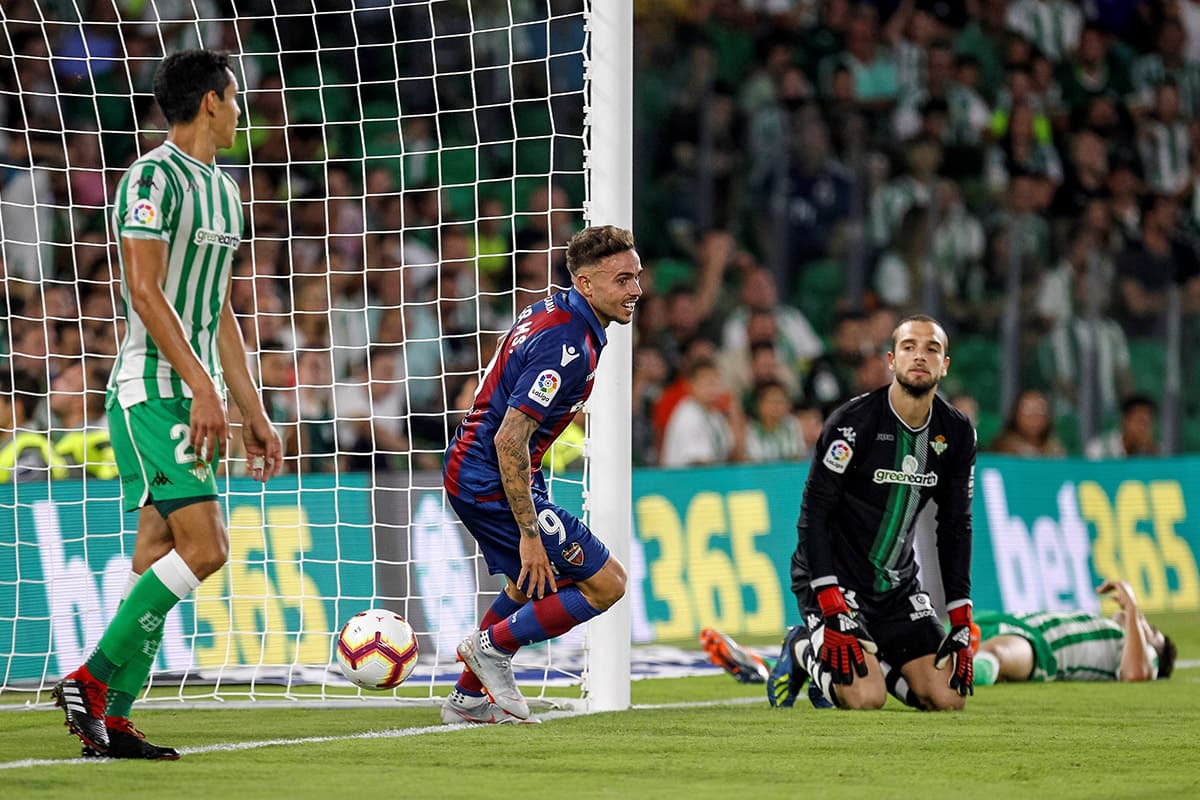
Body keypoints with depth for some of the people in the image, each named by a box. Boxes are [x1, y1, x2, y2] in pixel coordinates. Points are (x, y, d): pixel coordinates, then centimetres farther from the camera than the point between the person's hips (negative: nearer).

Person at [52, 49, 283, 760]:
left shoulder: (223, 189, 18)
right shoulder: (154, 177, -10)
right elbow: (145, 289, -17)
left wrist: (255, 414, 21)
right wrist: (202, 386, -23)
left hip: (194, 399, 9)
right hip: (151, 392, -9)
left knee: (158, 558, 4)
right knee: (203, 547, -17)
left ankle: (112, 718, 4)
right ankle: (91, 680, -12)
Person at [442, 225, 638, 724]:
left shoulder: (551, 310, 7)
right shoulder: (567, 347, -24)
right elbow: (509, 440, -27)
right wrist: (530, 534, -25)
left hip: (468, 471, 10)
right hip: (494, 484, -10)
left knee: (531, 585, 29)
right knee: (605, 584, -6)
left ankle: (468, 699, 36)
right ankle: (492, 645, 5)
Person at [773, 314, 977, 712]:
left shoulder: (957, 433, 0)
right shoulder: (852, 422, -17)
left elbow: (956, 528, 8)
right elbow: (814, 515, -18)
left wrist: (961, 624, 2)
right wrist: (833, 613, -25)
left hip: (898, 583, 6)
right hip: (836, 575, -6)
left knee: (948, 699, -8)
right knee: (866, 699, -24)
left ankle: (869, 664, 17)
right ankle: (804, 650, 7)